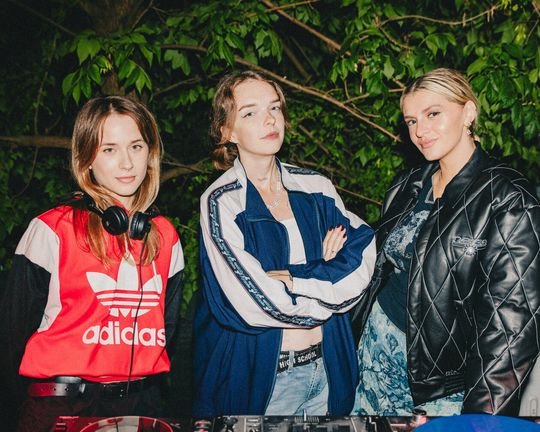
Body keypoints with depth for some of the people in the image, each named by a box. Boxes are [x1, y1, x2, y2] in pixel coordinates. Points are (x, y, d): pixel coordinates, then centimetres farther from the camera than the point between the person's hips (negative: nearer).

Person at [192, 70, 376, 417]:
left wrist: (292, 278, -19)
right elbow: (258, 303, -20)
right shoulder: (220, 203, -12)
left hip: (328, 369, 5)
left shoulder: (317, 187, 2)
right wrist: (330, 280, -8)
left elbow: (365, 256, -9)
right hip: (261, 379, -4)